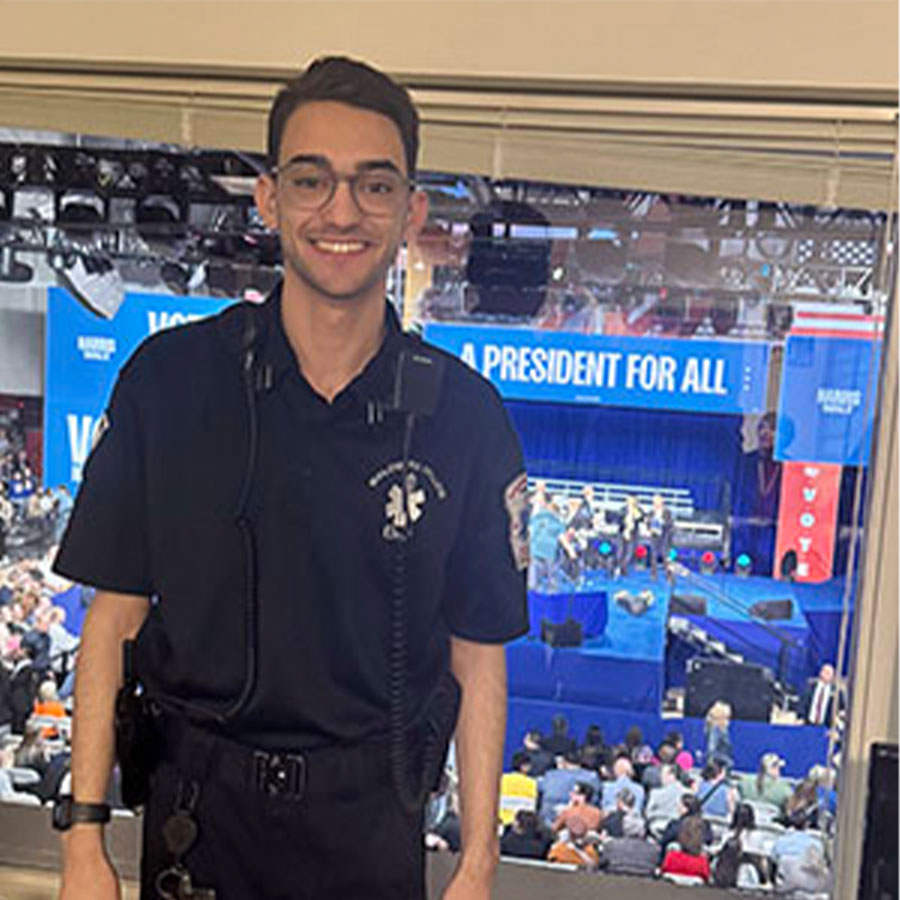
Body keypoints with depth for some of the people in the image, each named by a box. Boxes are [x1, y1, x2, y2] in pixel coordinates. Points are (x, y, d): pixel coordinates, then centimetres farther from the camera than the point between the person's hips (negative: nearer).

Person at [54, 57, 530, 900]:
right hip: (195, 806, 1)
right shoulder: (169, 378, -8)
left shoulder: (463, 415, -9)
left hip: (371, 826, 0)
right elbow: (114, 618, -4)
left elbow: (478, 661, -3)